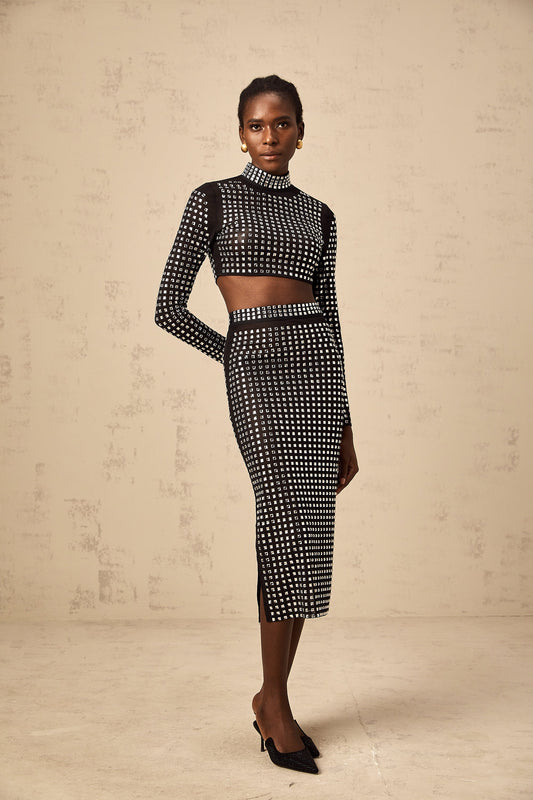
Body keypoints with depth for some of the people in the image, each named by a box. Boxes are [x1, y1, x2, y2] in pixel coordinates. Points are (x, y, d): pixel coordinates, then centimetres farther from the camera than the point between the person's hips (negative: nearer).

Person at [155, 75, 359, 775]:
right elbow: (169, 306, 2)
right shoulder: (212, 200, 6)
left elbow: (329, 316, 14)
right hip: (255, 368, -4)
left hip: (316, 362, 4)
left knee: (303, 533, 4)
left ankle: (273, 698, 18)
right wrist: (238, 354, 8)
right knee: (291, 524, -11)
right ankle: (275, 701, 7)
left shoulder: (318, 215, 17)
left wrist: (345, 431, 11)